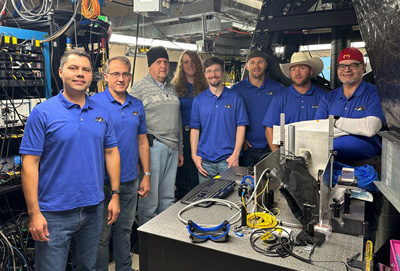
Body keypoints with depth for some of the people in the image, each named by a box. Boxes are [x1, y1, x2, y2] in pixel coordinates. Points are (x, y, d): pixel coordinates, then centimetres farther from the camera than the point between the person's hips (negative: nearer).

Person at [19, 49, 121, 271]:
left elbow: (111, 153, 8)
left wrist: (115, 194, 5)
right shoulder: (43, 113, -8)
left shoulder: (102, 113, 4)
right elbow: (30, 163, -10)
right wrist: (34, 213, -13)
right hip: (54, 214, -4)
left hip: (94, 209, 4)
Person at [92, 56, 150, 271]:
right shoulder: (95, 103, -8)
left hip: (130, 182, 5)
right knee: (101, 235, 10)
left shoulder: (137, 105, 7)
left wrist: (146, 175, 8)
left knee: (125, 230, 19)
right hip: (104, 182, -4)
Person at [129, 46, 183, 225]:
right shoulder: (139, 88, -3)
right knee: (149, 198, -1)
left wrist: (180, 149, 19)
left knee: (168, 198, 14)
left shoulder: (171, 89, 18)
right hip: (152, 147, -6)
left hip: (172, 148, 6)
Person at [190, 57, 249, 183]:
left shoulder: (235, 98, 2)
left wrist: (235, 155, -10)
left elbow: (241, 126, -1)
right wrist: (194, 155, -3)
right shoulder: (198, 100, 7)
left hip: (228, 159, -1)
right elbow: (195, 129, 6)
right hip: (204, 160, 2)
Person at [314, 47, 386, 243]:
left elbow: (371, 128, -18)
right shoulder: (329, 98, 11)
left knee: (366, 223, 6)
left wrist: (336, 121, -6)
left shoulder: (374, 94, 0)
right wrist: (356, 126, -9)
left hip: (367, 167, -3)